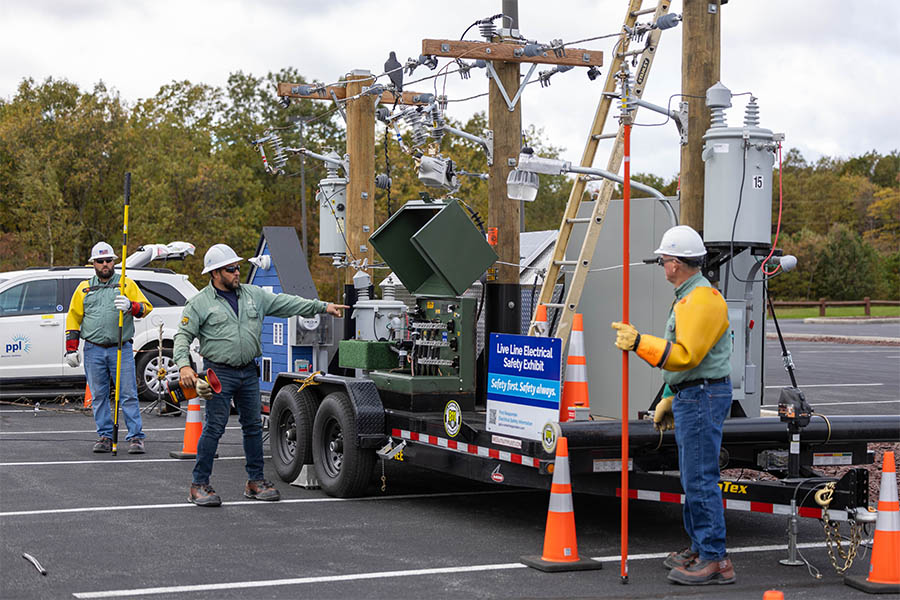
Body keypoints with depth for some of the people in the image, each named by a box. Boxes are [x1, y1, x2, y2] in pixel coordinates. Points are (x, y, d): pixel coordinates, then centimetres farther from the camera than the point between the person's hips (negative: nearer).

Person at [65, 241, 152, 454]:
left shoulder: (127, 284, 9)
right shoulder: (84, 288, 13)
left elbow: (146, 308, 3)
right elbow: (73, 317, 15)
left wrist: (131, 306, -19)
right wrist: (71, 349, 9)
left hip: (121, 349, -2)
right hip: (93, 351, 2)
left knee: (128, 394, -6)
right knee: (99, 396, 5)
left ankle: (136, 437, -4)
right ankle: (105, 436, 11)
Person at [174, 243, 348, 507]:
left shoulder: (254, 294, 10)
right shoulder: (200, 303, -3)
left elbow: (286, 303, 12)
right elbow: (183, 336, -5)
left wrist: (322, 306, 7)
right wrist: (184, 365, -21)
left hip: (249, 372, 5)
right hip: (219, 373, -5)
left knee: (253, 426, 10)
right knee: (214, 428, -8)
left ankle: (255, 480, 20)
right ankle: (199, 485, -1)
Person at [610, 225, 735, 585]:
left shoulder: (703, 300, -17)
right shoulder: (687, 297, 18)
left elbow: (685, 355, -25)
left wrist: (640, 343, -26)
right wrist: (669, 399, 26)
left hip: (703, 398, -11)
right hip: (689, 397, 11)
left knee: (701, 479, -10)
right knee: (693, 478, 15)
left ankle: (715, 560, -8)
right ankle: (699, 549, 24)